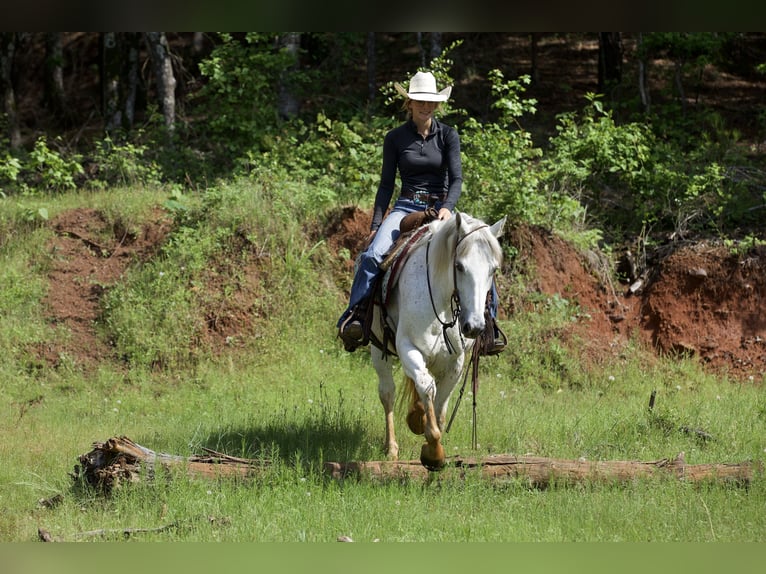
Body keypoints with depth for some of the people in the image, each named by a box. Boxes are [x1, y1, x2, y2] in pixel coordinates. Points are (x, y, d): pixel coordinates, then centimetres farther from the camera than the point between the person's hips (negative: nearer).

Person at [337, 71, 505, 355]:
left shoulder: (448, 135, 4)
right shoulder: (395, 138, 5)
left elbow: (456, 178, -4)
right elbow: (386, 185, 8)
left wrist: (447, 208, -24)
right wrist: (375, 225, -1)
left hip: (441, 208, 0)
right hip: (406, 207, 0)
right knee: (372, 254, -28)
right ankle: (354, 318, -26)